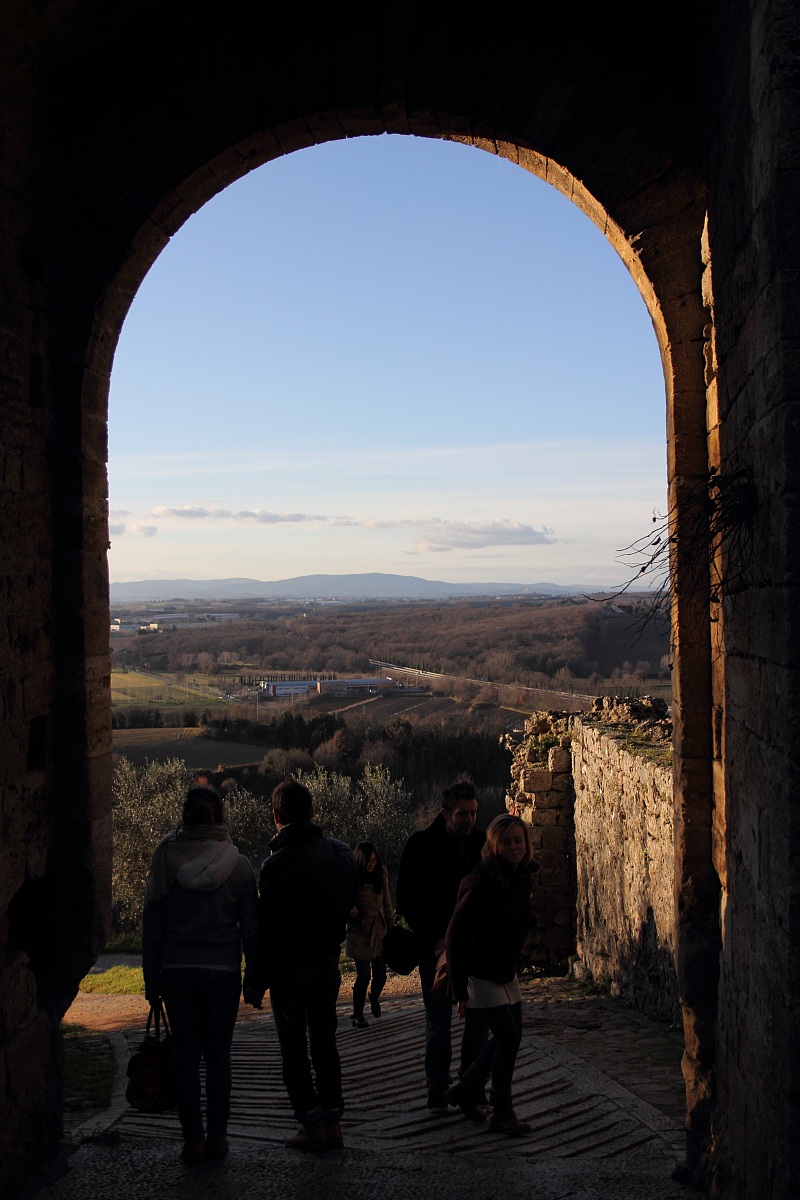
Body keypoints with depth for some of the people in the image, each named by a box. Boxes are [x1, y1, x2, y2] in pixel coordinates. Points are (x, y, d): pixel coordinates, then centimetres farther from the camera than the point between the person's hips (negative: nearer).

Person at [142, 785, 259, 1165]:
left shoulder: (166, 862, -5)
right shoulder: (238, 865, -6)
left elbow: (152, 927, -2)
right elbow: (250, 926, -2)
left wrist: (151, 979, 5)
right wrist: (254, 973, 7)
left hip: (177, 972, 0)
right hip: (223, 973, 0)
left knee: (186, 1056, 8)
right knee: (218, 1055, 11)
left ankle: (193, 1139, 11)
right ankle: (217, 1136, 15)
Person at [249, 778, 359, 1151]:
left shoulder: (277, 864, -19)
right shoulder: (341, 853, 1)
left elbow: (269, 928, -17)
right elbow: (351, 904, 10)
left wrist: (258, 980, -9)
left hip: (290, 966, -6)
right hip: (329, 961, 6)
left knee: (293, 1048, 6)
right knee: (325, 1041, 16)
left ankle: (312, 1123, 7)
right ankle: (332, 1122, 19)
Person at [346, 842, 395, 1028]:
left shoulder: (381, 874, 1)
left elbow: (387, 902, 11)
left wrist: (391, 925, 11)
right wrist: (350, 911, -24)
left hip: (379, 930, 4)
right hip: (359, 932, -4)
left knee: (380, 976, 6)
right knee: (364, 976, -6)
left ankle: (374, 997, 40)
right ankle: (357, 1015, 13)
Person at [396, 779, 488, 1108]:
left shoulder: (484, 844, 1)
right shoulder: (420, 845, -5)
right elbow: (407, 901, -2)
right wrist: (435, 939, -8)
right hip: (436, 946, -2)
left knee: (479, 1019, 3)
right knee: (438, 1022, 4)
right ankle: (437, 1089, 17)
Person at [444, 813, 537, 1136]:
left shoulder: (521, 878, -1)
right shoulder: (482, 883, -25)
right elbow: (456, 936, -24)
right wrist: (460, 990, -22)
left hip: (506, 972, 8)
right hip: (481, 974, -8)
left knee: (509, 1035, 13)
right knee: (508, 1037, -8)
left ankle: (465, 1090, 30)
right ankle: (501, 1112, 9)